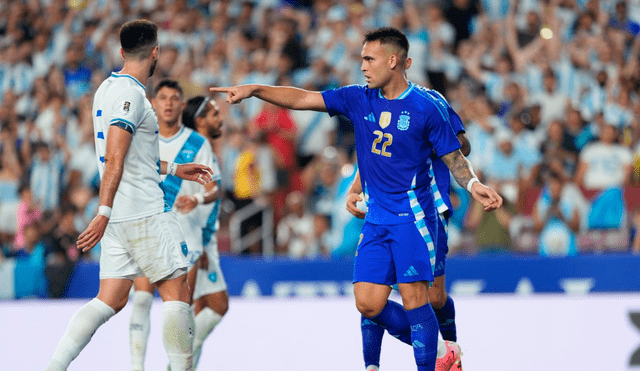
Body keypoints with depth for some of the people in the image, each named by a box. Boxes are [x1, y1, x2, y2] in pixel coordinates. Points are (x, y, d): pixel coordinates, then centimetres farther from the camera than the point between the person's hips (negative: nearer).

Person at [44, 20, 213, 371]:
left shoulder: (107, 88, 16)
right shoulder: (130, 93, -13)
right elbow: (114, 159, -22)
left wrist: (172, 168, 33)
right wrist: (104, 213, -27)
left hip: (119, 214, 9)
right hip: (145, 213, -9)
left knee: (110, 300, 5)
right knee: (176, 292, -1)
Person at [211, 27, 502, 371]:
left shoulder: (426, 107, -7)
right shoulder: (358, 99, 6)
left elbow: (453, 157, 0)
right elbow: (302, 99, 6)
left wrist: (473, 184, -19)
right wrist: (254, 89, -3)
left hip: (413, 216, -5)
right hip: (375, 220, 5)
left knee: (413, 299, -13)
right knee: (368, 304, -1)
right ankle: (427, 343, 20)